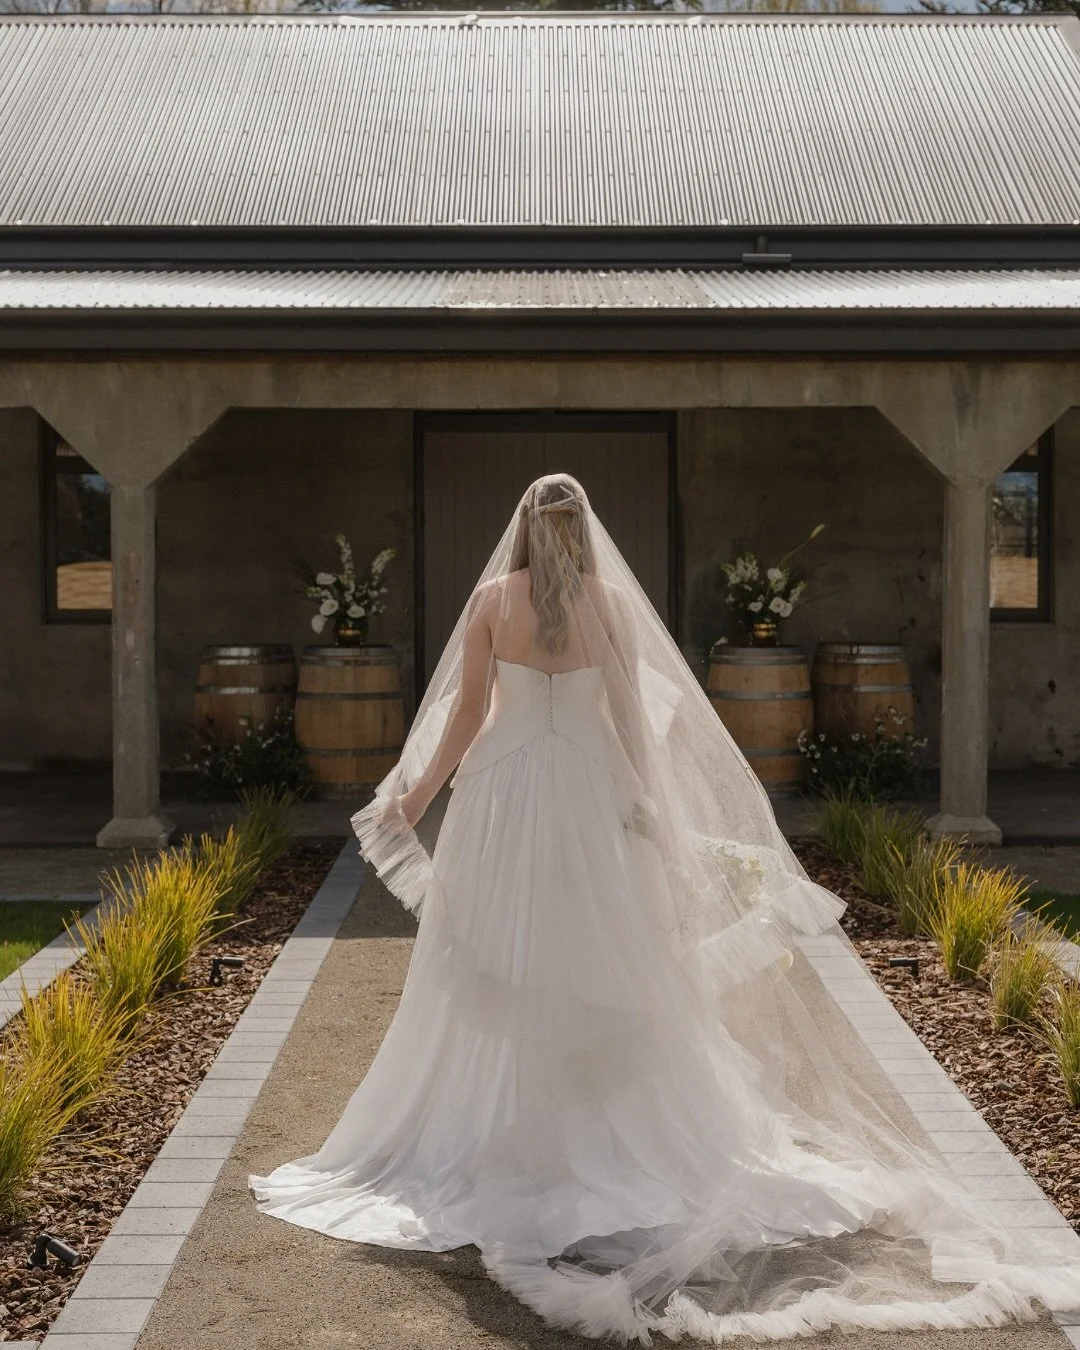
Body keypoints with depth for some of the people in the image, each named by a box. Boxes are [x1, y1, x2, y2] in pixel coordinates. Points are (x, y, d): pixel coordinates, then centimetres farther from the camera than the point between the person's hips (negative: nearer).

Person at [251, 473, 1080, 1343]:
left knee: (499, 976, 7)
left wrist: (416, 796, 8)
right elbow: (631, 716, 0)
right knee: (603, 973, 8)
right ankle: (613, 1135, 13)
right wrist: (647, 810, 9)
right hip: (586, 796, 0)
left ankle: (497, 1137, 13)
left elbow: (466, 714, -3)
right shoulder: (611, 600, -2)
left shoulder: (491, 597, -3)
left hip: (504, 794, 0)